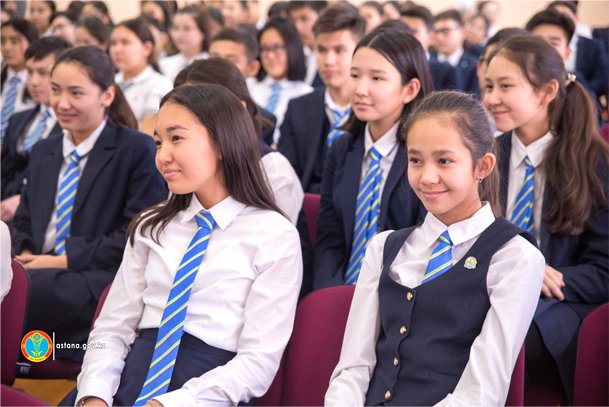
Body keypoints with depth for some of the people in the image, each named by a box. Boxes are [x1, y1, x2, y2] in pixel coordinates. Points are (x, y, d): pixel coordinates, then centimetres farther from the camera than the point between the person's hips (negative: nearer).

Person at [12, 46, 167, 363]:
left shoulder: (138, 150, 1)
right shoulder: (42, 152, 24)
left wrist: (65, 259, -12)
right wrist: (25, 255, 1)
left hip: (100, 283, -6)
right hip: (42, 274, 6)